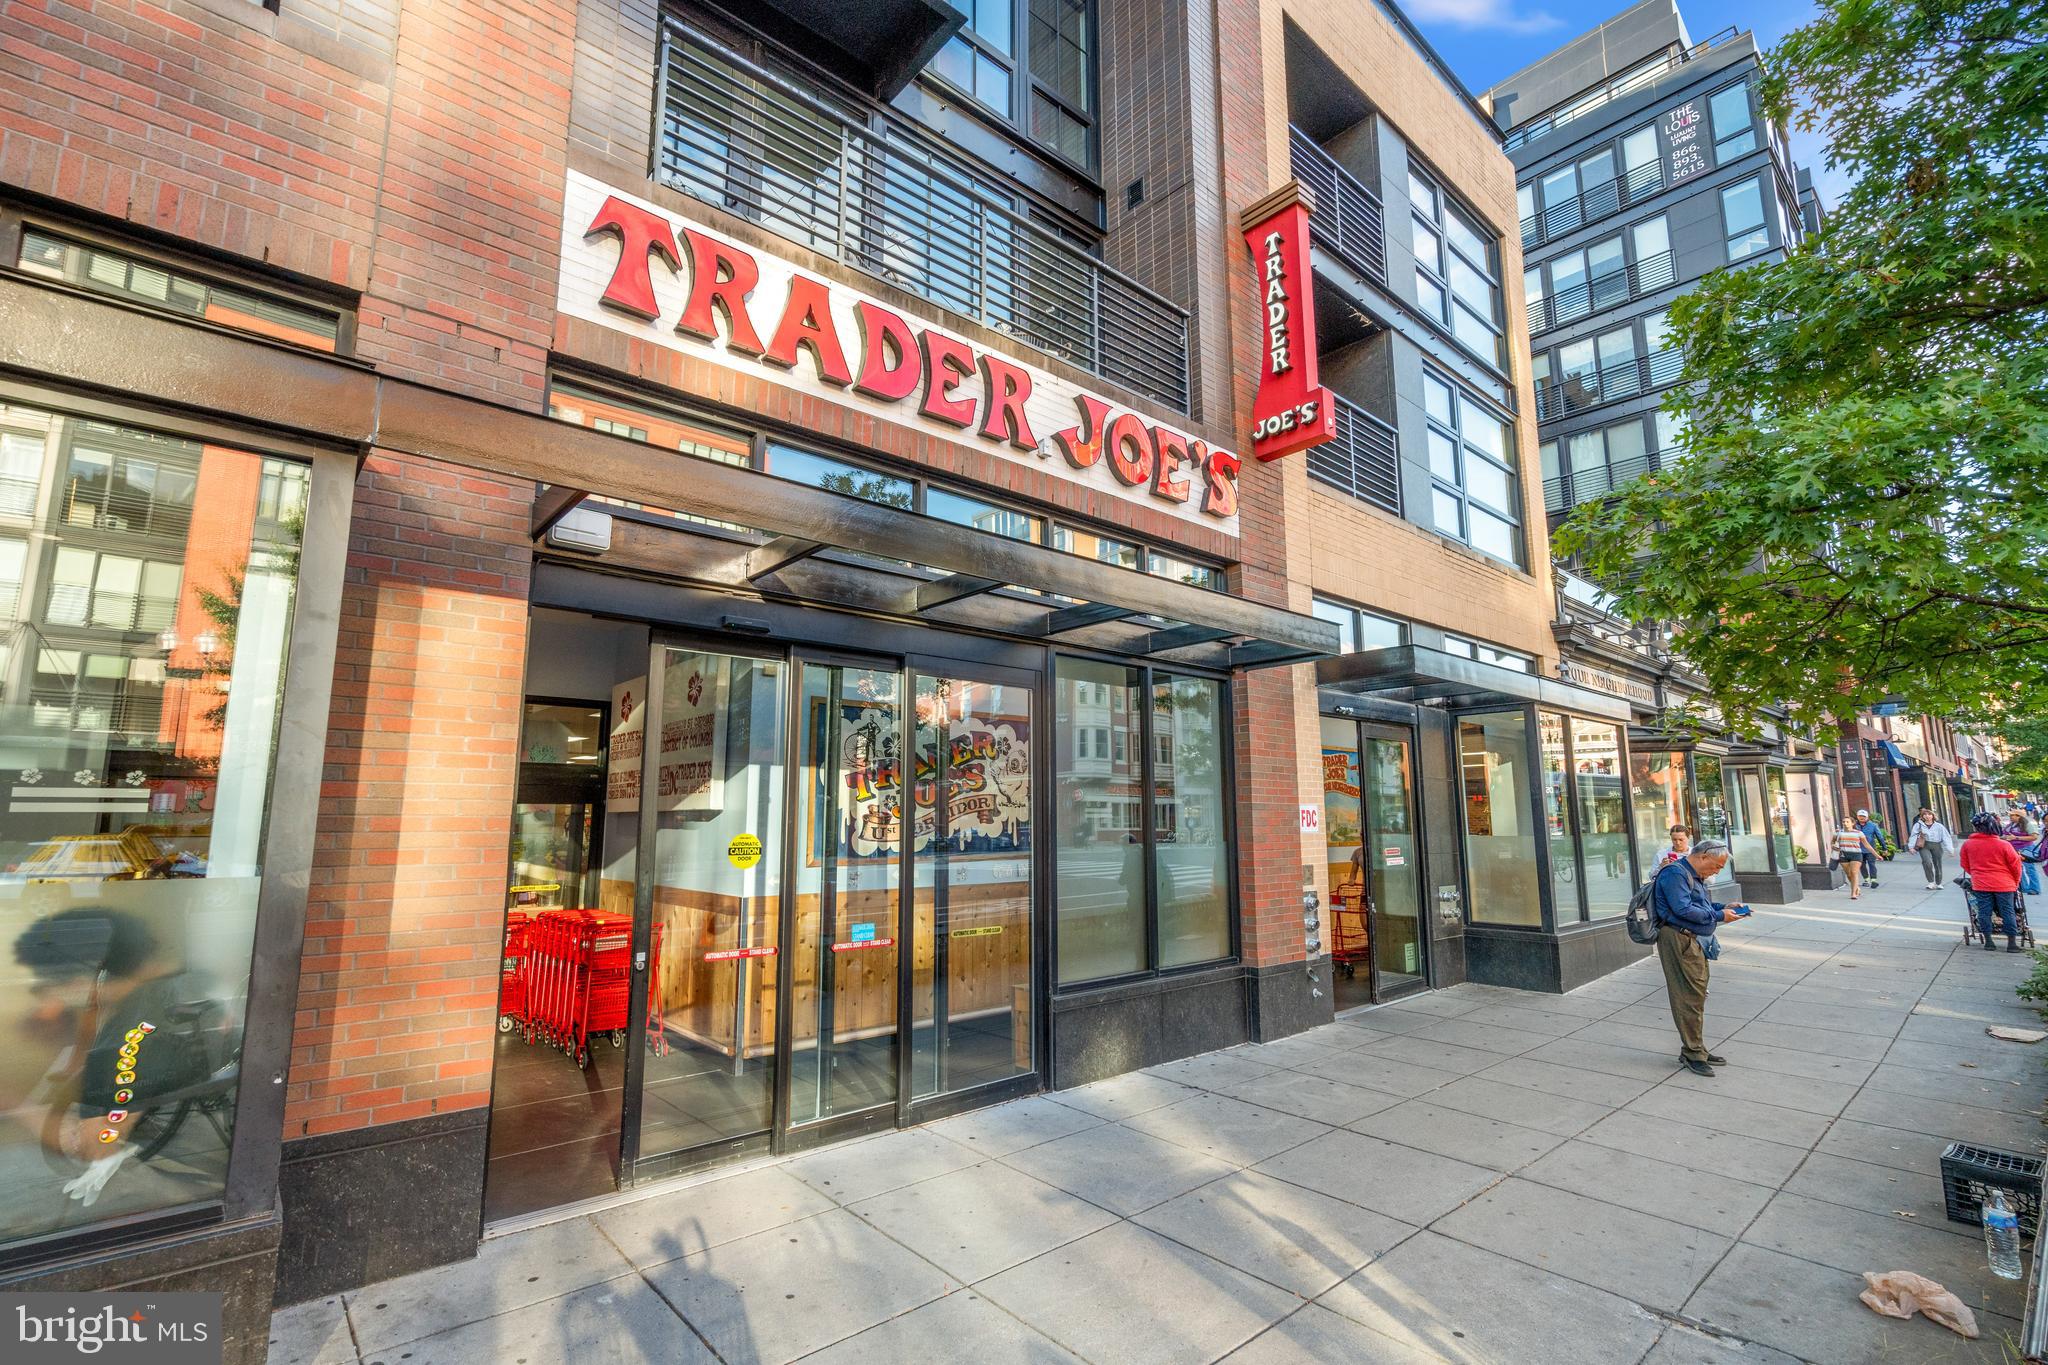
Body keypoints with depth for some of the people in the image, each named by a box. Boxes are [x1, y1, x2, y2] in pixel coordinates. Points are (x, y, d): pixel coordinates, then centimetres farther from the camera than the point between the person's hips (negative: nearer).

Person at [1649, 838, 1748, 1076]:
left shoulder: (1695, 876, 19)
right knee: (1690, 997, -7)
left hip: (1696, 943, 11)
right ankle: (1693, 1053, -1)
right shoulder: (1675, 873, -15)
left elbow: (1701, 905, 24)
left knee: (1697, 995, 15)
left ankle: (1695, 1050, 24)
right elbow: (1683, 909, -22)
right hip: (1679, 940, -11)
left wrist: (1725, 907, 8)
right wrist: (1719, 916, -15)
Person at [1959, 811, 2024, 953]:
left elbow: (1965, 864, 7)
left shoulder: (1967, 844, -6)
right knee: (2008, 912, 8)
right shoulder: (2004, 845, -10)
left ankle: (1988, 941, 12)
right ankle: (2012, 943, 12)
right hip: (2004, 885, 0)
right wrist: (2015, 883, 16)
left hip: (1980, 884, 1)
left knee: (1984, 912, 7)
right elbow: (2015, 865, -1)